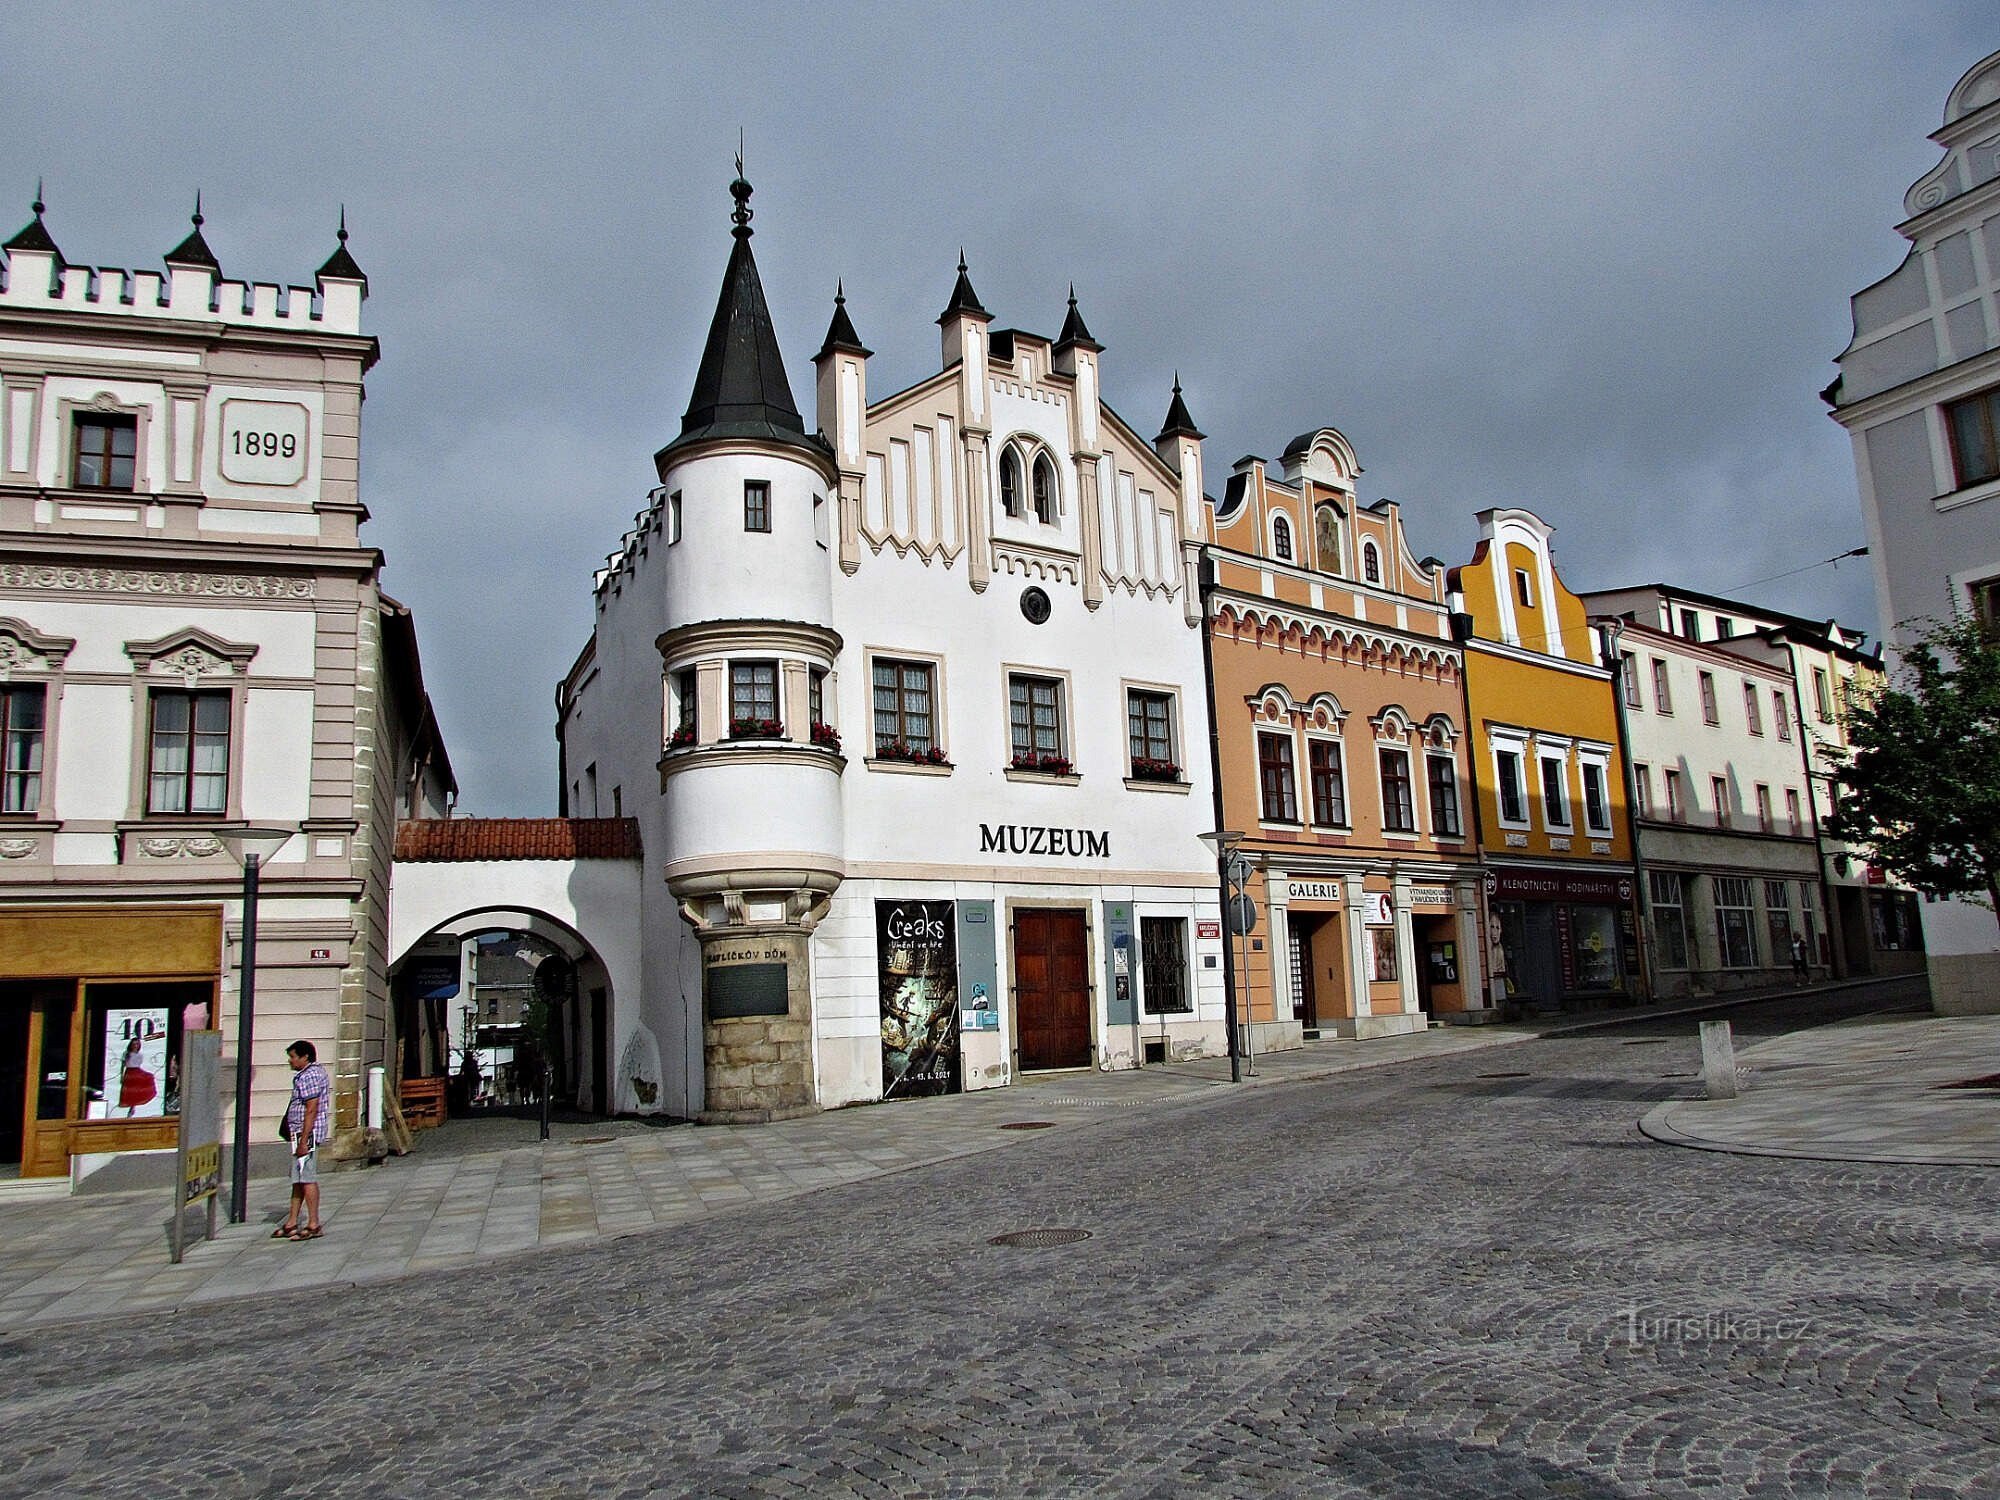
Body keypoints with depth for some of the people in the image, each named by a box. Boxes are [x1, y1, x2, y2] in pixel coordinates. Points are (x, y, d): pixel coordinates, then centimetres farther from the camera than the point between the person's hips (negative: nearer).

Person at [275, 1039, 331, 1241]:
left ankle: (313, 1225, -2)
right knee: (298, 1179, 13)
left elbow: (311, 1110, -21)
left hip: (307, 1134, -11)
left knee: (307, 1179, -6)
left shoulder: (308, 1077, -16)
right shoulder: (316, 1072, 17)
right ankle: (292, 1223, 19)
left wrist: (303, 1140, -22)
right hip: (302, 1134, 11)